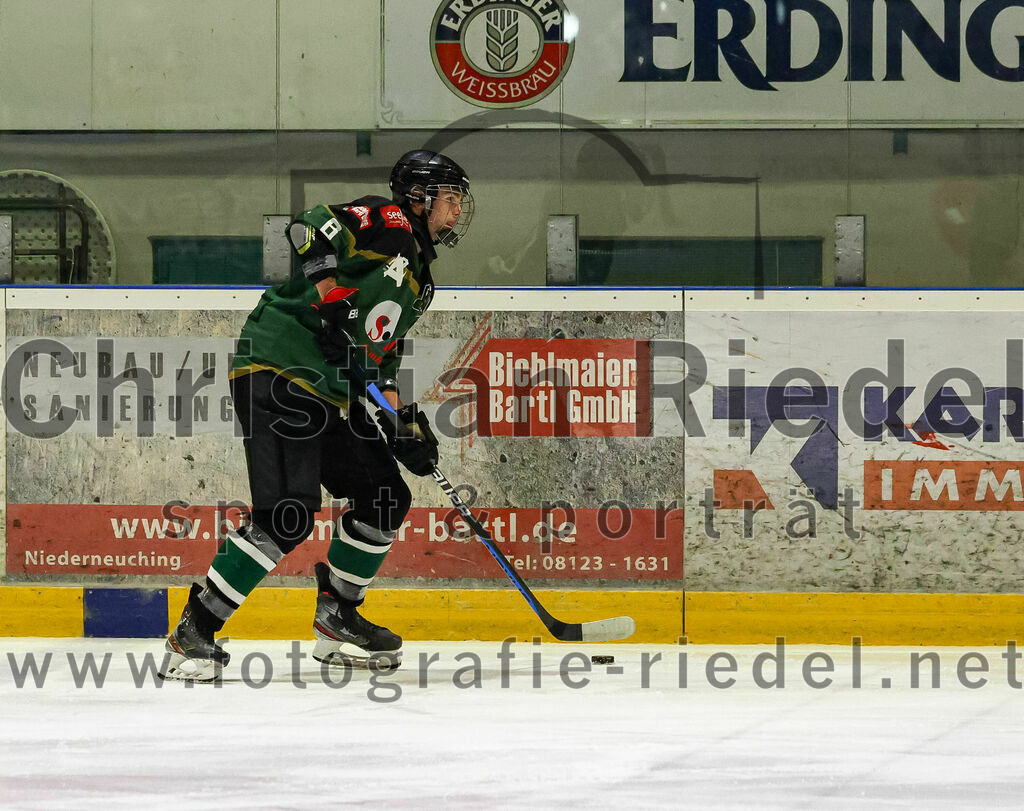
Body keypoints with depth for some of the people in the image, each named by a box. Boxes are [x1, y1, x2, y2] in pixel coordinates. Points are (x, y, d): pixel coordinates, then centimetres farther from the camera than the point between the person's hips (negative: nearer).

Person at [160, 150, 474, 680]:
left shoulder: (416, 280, 24)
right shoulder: (388, 224, -4)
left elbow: (381, 359, 26)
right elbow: (310, 228, -21)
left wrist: (405, 424, 15)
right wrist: (333, 295, -29)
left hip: (327, 396, 10)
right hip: (277, 373, -10)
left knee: (387, 498, 11)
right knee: (287, 518, -20)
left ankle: (336, 619, 25)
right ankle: (193, 635, -15)